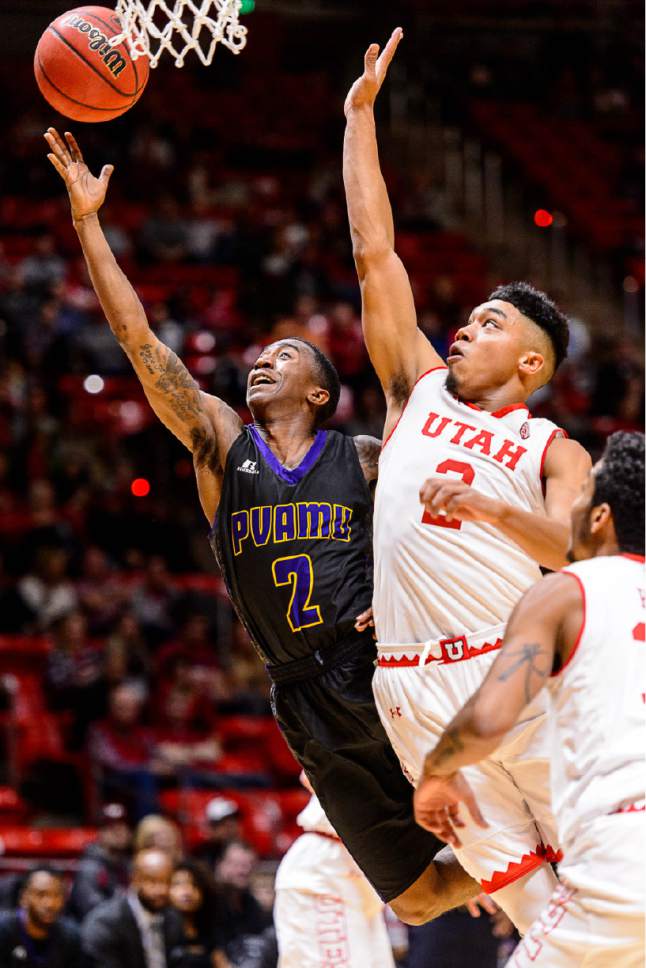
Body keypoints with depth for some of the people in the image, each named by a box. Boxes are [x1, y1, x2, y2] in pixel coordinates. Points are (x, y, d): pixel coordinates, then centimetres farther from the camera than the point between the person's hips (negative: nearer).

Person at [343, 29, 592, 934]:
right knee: (513, 876, 2)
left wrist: (487, 507, -29)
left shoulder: (551, 449, 7)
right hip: (418, 684, 3)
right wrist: (360, 115, 13)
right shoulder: (419, 391, 16)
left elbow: (584, 550, -12)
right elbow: (374, 250, 14)